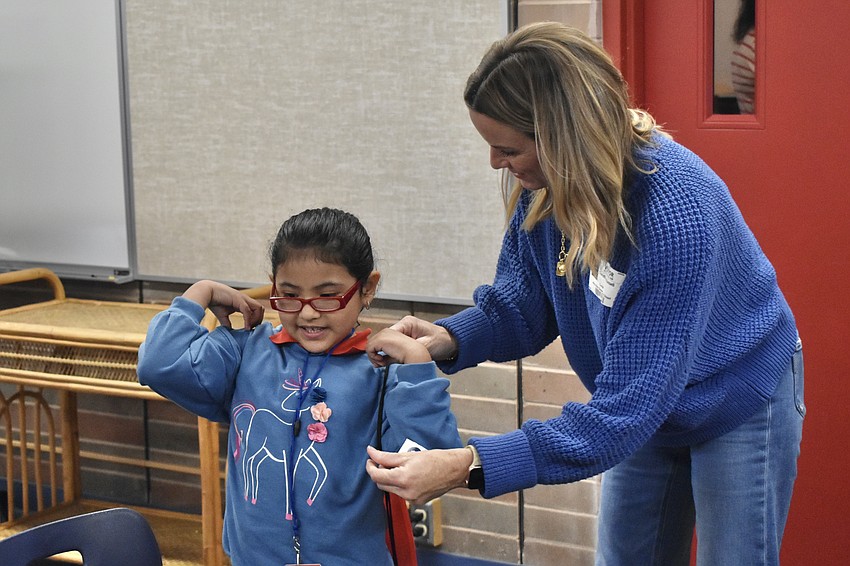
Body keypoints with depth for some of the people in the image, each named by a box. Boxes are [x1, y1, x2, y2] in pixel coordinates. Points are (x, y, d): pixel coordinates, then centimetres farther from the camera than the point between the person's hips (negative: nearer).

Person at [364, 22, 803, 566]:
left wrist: (468, 467, -45)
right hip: (647, 405, 7)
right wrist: (450, 339, -25)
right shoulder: (543, 186, -18)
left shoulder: (676, 211, -39)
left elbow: (625, 411, -39)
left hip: (738, 403, -6)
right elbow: (522, 307, -2)